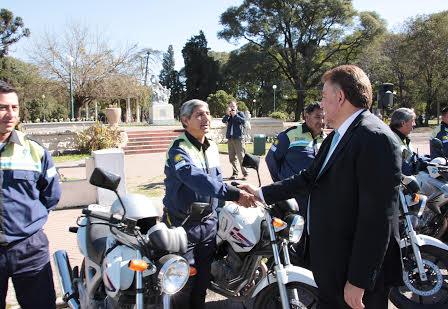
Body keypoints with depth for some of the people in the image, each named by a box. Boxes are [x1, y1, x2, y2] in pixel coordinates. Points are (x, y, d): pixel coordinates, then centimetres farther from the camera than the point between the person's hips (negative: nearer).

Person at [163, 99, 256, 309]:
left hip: (208, 223, 7)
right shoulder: (179, 150, -18)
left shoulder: (212, 148, 9)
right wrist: (233, 194, -42)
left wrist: (237, 191, 5)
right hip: (183, 225, -7)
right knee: (184, 282, 2)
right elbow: (197, 179, -35)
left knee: (203, 277, 17)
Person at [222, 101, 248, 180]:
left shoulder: (240, 113, 5)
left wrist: (235, 115, -12)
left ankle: (245, 174, -5)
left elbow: (243, 121, -13)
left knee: (241, 157, -9)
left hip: (238, 138, -5)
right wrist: (227, 114, -17)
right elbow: (224, 121, -3)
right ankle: (235, 173, 14)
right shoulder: (229, 115, 16)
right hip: (230, 138, 5)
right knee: (232, 157, 6)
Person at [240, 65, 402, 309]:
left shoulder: (375, 138, -21)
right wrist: (261, 193, 16)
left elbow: (378, 218, -25)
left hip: (359, 270, -9)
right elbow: (309, 178, 15)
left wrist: (358, 281, -23)